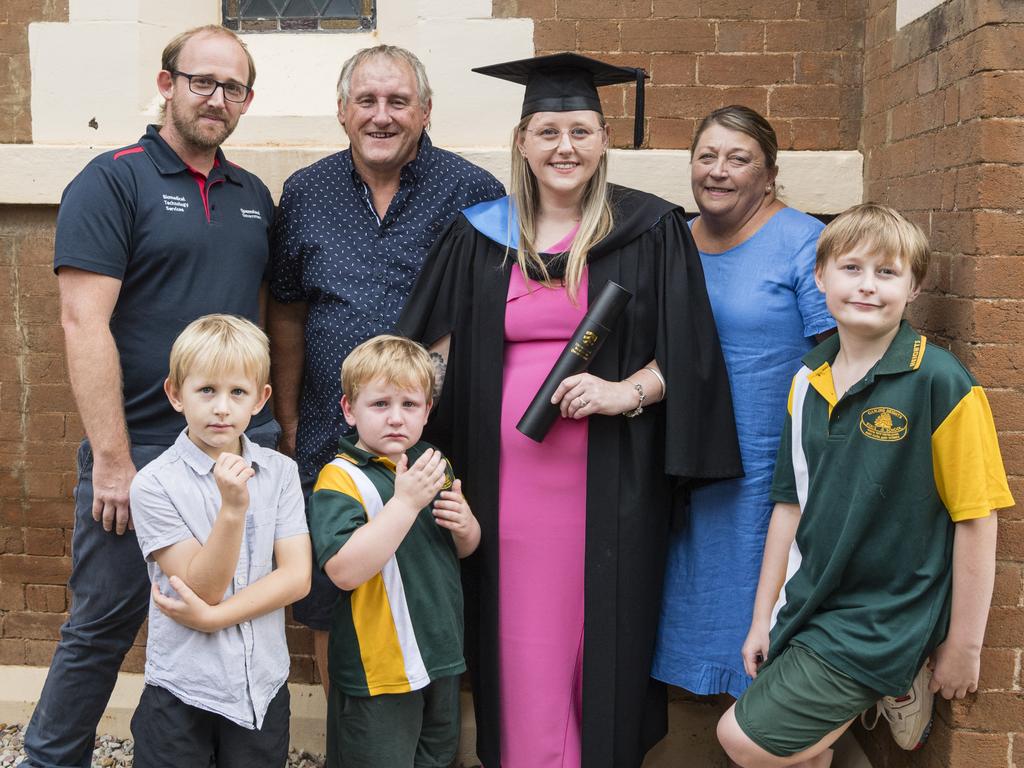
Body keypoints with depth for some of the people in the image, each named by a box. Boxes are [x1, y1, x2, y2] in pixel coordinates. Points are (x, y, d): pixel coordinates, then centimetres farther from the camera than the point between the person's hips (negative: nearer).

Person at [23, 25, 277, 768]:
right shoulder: (113, 182, -5)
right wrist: (111, 459, -17)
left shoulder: (254, 197, 13)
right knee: (103, 626, 7)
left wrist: (280, 427, 9)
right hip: (140, 455, -5)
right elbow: (85, 325, -13)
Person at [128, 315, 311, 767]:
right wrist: (233, 507, -28)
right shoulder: (154, 484, -11)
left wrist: (212, 616, -16)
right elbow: (204, 587, -15)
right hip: (182, 691, -2)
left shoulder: (280, 472, -2)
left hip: (263, 684, 3)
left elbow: (297, 577, -8)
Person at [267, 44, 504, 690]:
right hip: (330, 439, 3)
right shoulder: (306, 195, 5)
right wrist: (288, 419, 11)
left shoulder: (474, 194, -5)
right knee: (330, 612, 14)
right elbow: (288, 315, 12)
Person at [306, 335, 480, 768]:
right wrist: (406, 502, -32)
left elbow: (465, 549, 16)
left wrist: (465, 525, -8)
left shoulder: (435, 465, 5)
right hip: (379, 669, -7)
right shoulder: (341, 479, -17)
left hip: (441, 652, 7)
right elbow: (345, 571, -30)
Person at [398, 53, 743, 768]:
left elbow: (688, 351, -1)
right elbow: (440, 348, 12)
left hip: (609, 479, -1)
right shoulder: (482, 235, 8)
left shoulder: (652, 229, 1)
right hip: (509, 475, 2)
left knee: (605, 637, 7)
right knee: (524, 646, 6)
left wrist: (625, 392, -18)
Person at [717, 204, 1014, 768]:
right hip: (807, 606, 6)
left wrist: (962, 648, -9)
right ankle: (889, 691, 23)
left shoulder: (939, 382, -16)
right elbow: (791, 504, 8)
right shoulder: (807, 381, 3)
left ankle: (899, 686, 7)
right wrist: (762, 616, 9)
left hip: (884, 619, -6)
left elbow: (975, 520, -13)